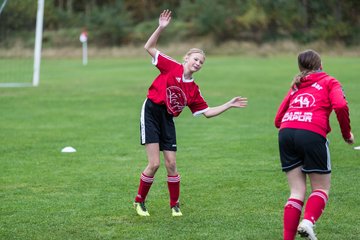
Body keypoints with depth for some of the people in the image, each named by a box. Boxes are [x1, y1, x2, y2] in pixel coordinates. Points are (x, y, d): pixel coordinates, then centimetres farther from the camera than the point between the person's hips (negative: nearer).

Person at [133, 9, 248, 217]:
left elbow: (207, 112, 10)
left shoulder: (193, 89, 6)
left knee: (171, 164, 0)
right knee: (154, 163, -10)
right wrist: (161, 28, -17)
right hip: (151, 113, -4)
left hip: (167, 121, 4)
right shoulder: (171, 67, -4)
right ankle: (139, 201, 10)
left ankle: (175, 204, 18)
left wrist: (229, 105, 5)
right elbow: (149, 47, -6)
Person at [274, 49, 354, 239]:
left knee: (297, 192, 10)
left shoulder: (295, 86, 28)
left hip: (286, 132, 4)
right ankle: (308, 221, -18)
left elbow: (278, 120, 23)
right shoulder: (329, 82, 15)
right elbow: (340, 106, -5)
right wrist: (347, 133, 7)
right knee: (321, 188, 9)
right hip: (312, 134, -4)